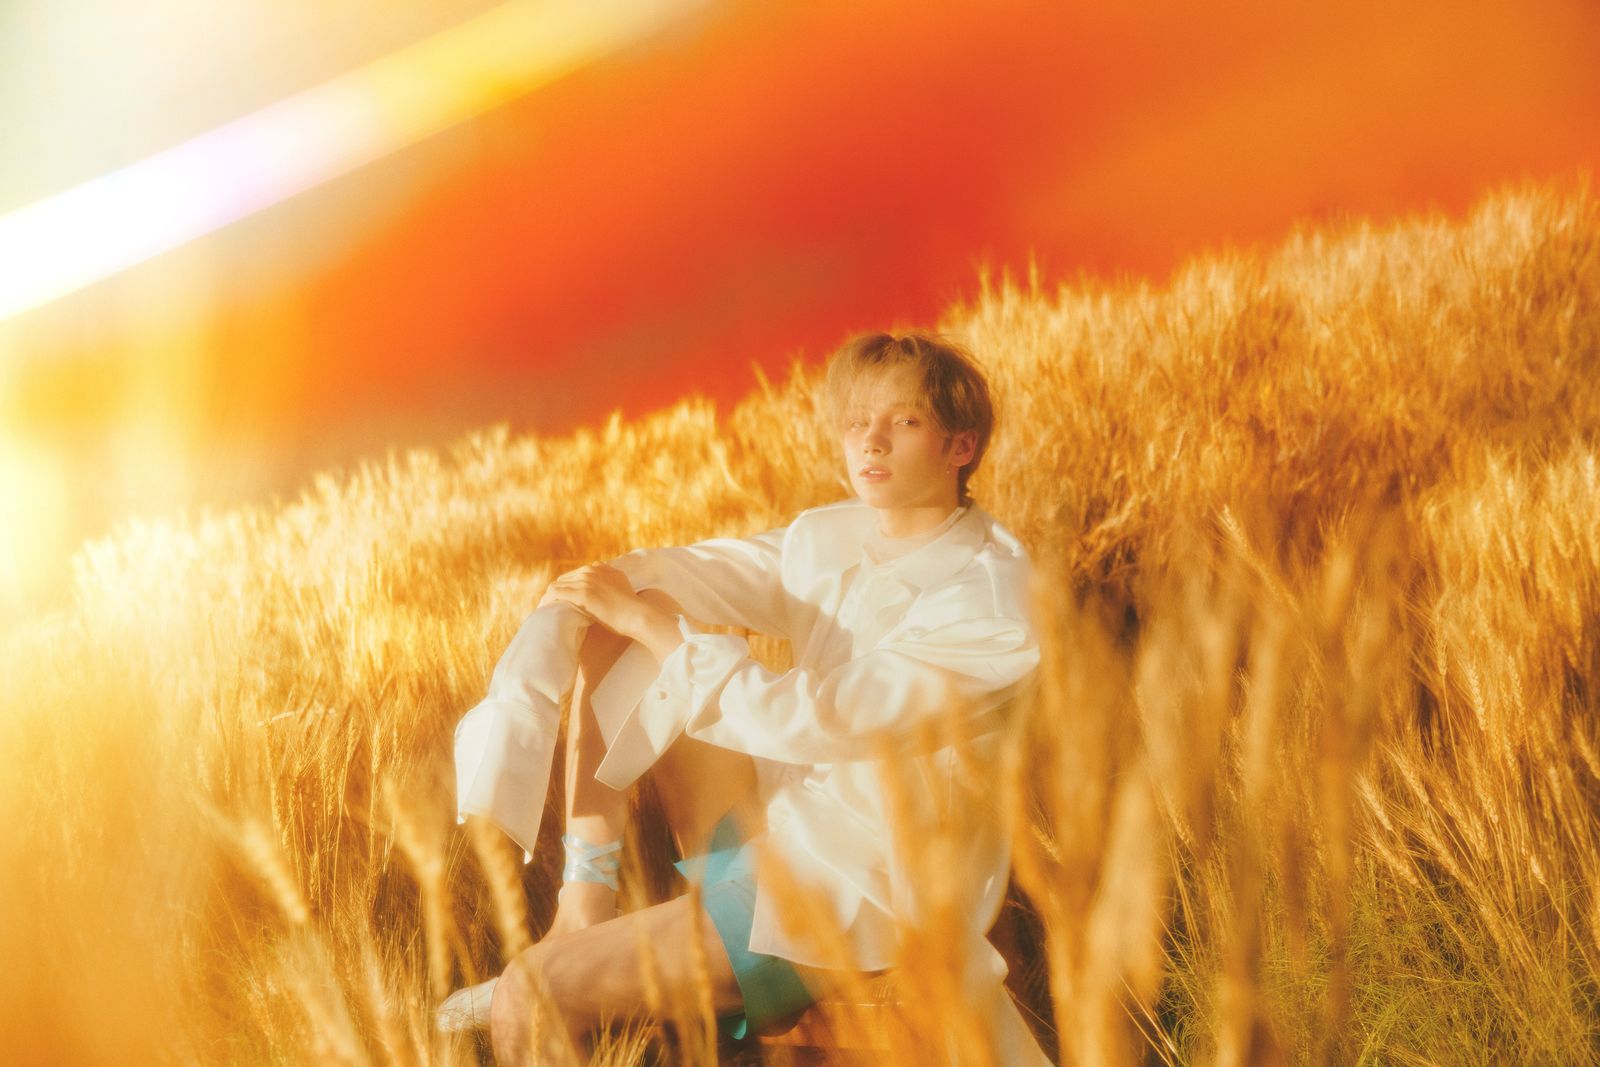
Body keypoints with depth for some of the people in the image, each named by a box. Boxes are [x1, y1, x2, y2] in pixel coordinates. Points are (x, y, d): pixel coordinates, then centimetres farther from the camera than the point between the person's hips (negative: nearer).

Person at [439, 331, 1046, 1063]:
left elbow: (820, 721, -28)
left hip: (858, 908, -8)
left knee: (529, 994, -19)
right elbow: (678, 573, 2)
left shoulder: (987, 596, -22)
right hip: (772, 828, 8)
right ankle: (584, 912, 0)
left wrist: (649, 622, -23)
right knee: (606, 641, 4)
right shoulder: (831, 538, 2)